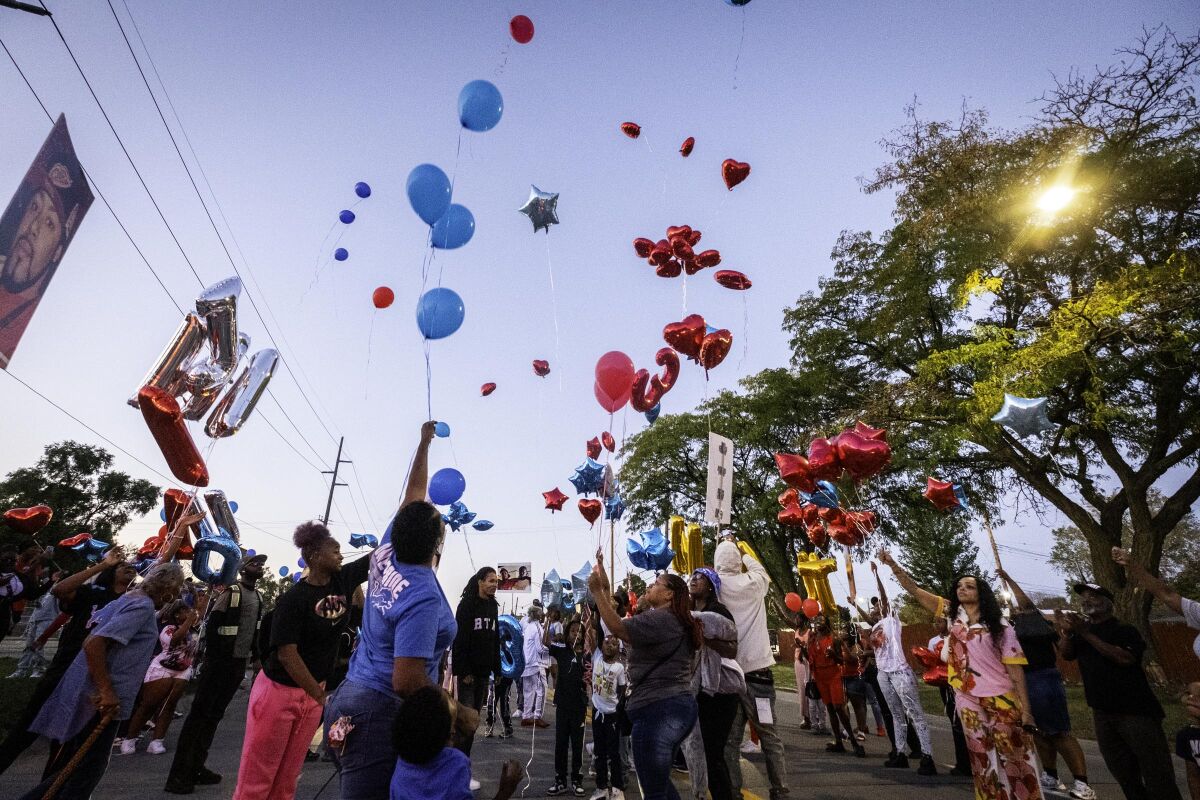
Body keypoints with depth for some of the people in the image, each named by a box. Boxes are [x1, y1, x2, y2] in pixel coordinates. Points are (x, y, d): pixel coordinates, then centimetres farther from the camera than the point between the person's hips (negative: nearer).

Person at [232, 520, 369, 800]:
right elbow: (287, 654, -19)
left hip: (311, 692, 6)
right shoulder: (294, 599, -19)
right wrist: (322, 697, -17)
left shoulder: (343, 581, -3)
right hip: (278, 691, -5)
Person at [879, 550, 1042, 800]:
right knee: (982, 754, 9)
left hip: (1000, 697, -2)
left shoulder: (999, 626, -3)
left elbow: (1015, 668, -4)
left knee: (1014, 752, 7)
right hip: (967, 698, 2)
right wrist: (893, 565, -16)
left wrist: (1026, 708, -9)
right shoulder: (952, 614, 2)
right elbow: (915, 590, -5)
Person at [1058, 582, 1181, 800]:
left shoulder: (1123, 629, -6)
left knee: (1157, 774, -4)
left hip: (1135, 710, -6)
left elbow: (1126, 658, -23)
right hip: (1103, 713, 6)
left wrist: (1087, 634, -28)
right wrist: (1066, 633, -22)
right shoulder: (1081, 629, 11)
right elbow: (1068, 655, -3)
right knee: (1124, 774, 14)